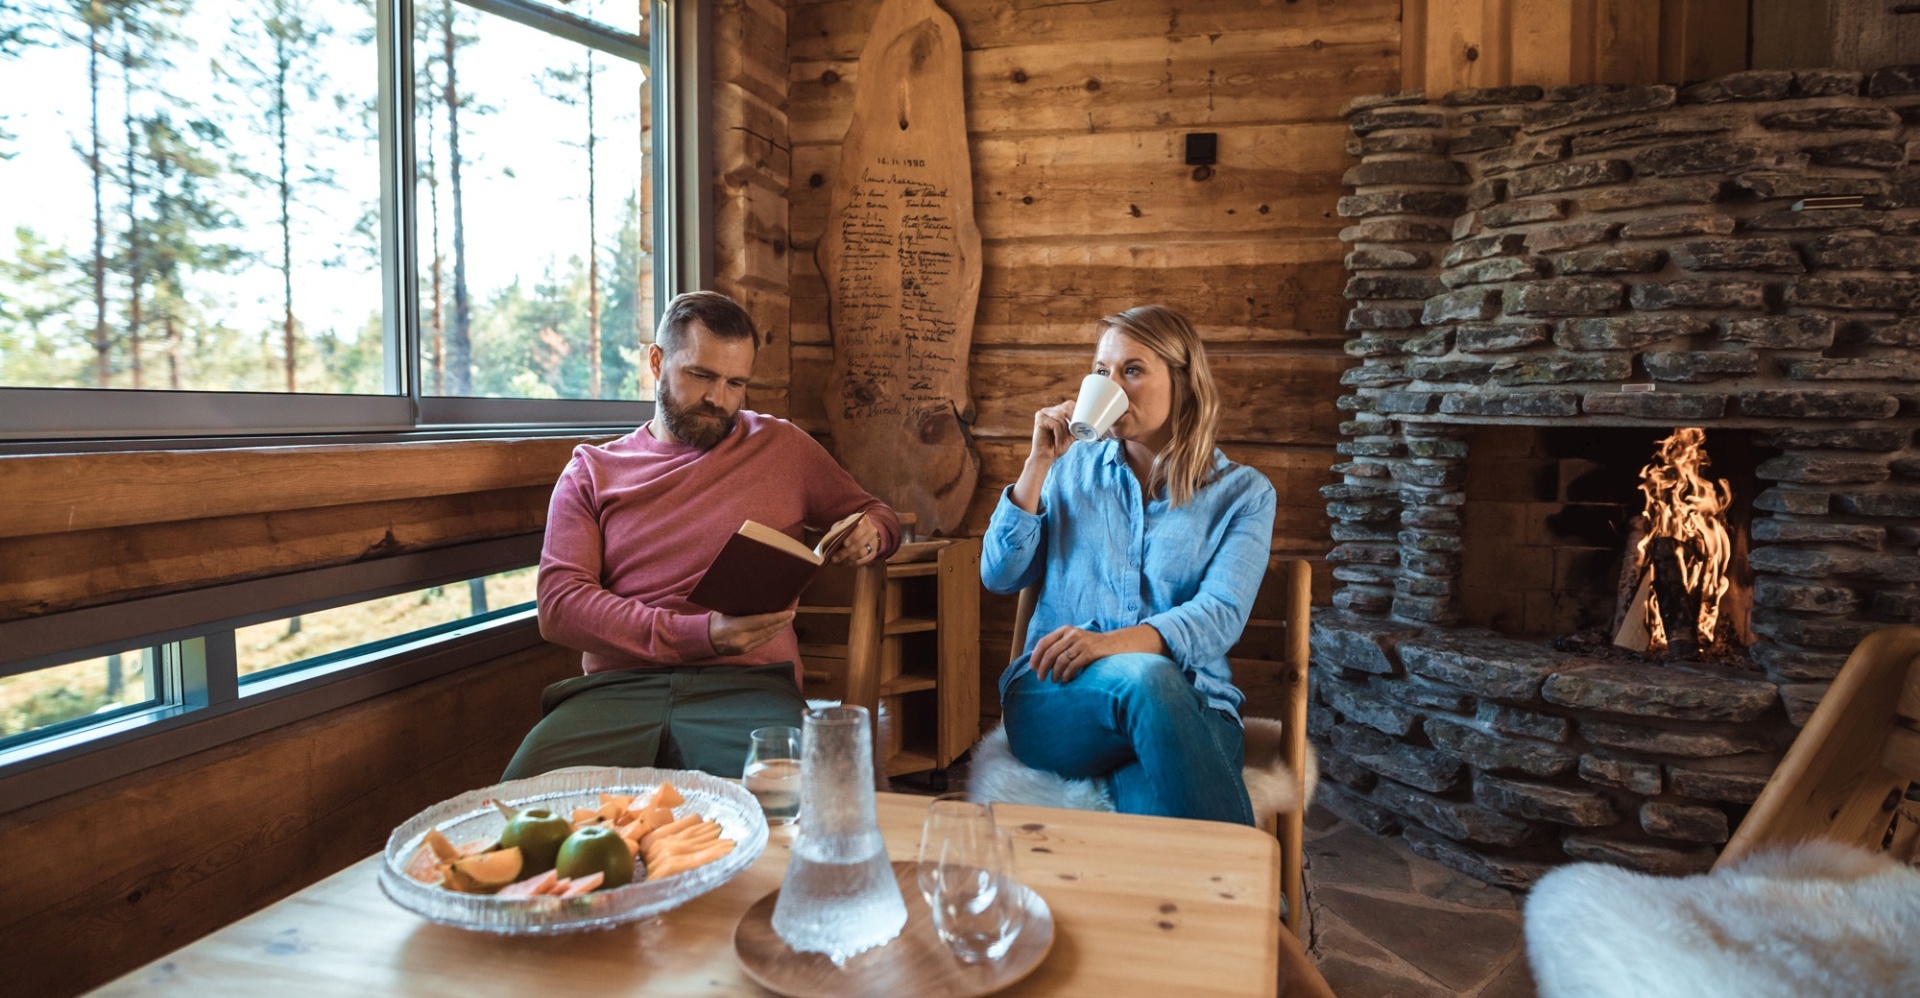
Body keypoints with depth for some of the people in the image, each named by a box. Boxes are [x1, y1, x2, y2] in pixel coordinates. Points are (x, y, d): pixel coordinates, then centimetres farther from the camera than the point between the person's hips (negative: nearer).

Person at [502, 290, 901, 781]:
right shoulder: (592, 470, 16)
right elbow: (558, 604, 3)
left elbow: (876, 514, 31)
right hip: (618, 685, 1)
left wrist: (870, 533, 2)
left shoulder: (785, 447, 18)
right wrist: (700, 635, -12)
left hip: (750, 685, 0)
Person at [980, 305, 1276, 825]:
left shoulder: (1243, 492, 9)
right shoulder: (1073, 467, 16)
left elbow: (1221, 616, -8)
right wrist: (1039, 464, -1)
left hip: (1187, 708, -1)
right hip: (1053, 698, 2)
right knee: (1144, 677, -36)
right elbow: (999, 577, 8)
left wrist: (1113, 643, -27)